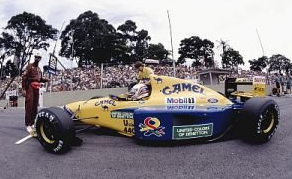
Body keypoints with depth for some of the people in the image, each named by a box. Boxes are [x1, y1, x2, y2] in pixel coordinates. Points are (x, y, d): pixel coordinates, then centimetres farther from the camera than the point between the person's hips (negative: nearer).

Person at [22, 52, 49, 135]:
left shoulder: (39, 69, 21)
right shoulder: (29, 66, 1)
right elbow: (24, 77, -8)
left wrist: (46, 80, 3)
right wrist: (23, 89, -16)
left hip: (37, 88, 7)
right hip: (30, 87, -7)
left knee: (35, 106, 8)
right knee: (29, 105, -11)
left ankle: (33, 123, 15)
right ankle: (28, 124, -10)